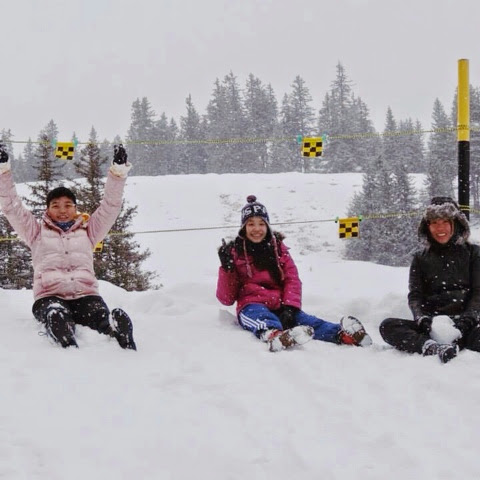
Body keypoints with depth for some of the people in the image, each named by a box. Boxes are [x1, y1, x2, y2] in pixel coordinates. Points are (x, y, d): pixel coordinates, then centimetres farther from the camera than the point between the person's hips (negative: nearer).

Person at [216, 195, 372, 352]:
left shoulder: (277, 247, 15)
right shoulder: (235, 252, 8)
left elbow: (292, 280, 6)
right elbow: (227, 299, 4)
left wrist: (289, 307, -13)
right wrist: (227, 268, -12)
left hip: (280, 306, 3)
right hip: (251, 306, -3)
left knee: (306, 320, -28)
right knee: (262, 316, -38)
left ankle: (342, 334, -57)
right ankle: (273, 335, -75)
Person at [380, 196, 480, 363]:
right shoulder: (420, 258, 18)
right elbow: (414, 295, 9)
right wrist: (422, 318, -14)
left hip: (464, 323, -2)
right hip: (431, 324, 2)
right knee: (387, 326, -28)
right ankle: (432, 347, -47)